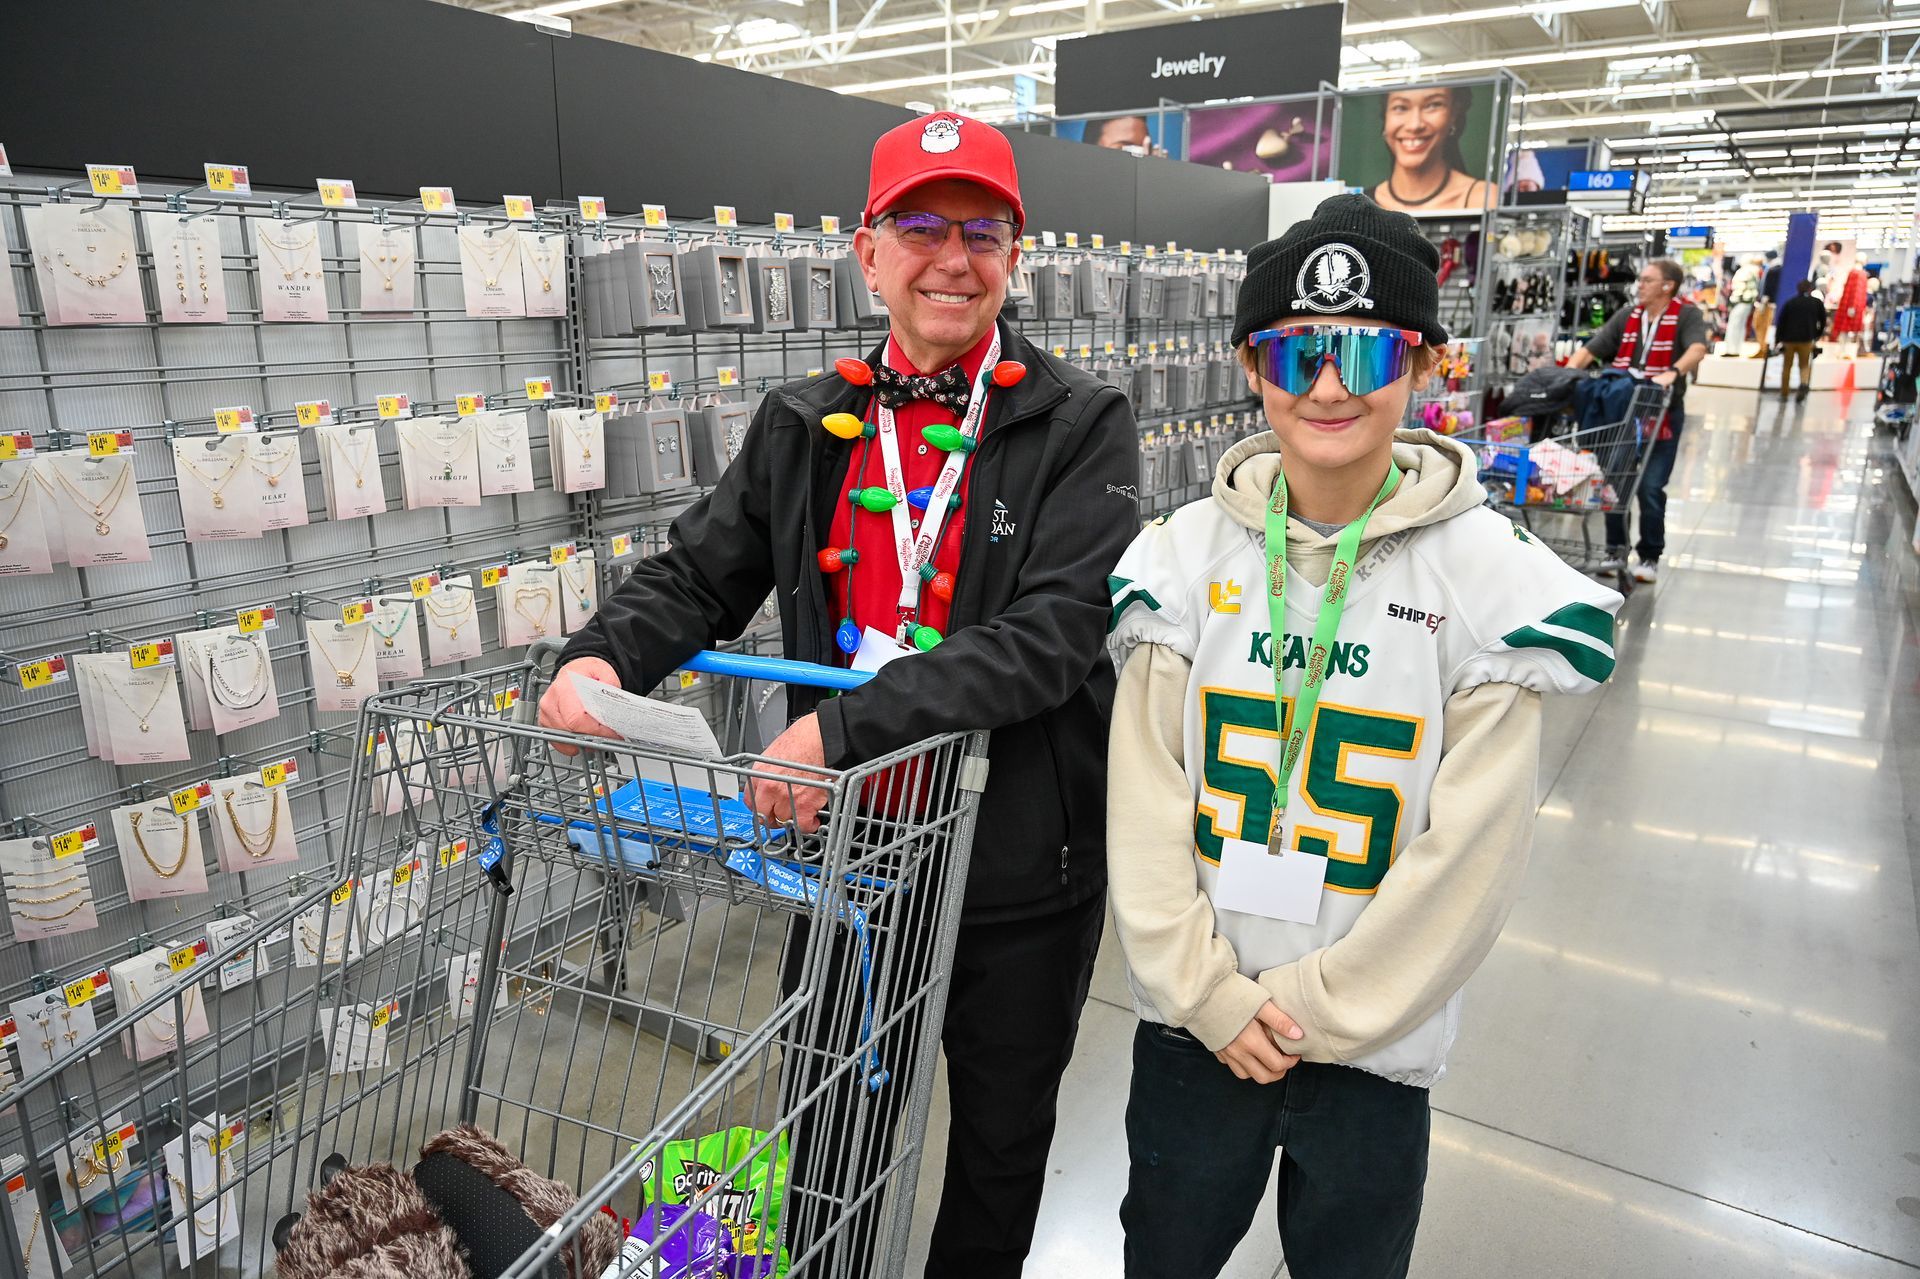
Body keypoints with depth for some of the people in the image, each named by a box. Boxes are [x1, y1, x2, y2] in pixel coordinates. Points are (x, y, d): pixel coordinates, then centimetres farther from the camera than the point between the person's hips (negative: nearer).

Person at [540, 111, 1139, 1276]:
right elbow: (699, 574, 5)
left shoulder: (1082, 424, -12)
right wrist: (604, 655, -16)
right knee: (833, 1136, 22)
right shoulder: (805, 427, 1)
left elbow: (1054, 635, -24)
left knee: (1001, 1138, 22)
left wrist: (848, 722, -32)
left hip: (1023, 870, -2)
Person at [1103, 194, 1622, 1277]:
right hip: (1193, 1020, 2)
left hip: (1373, 1041, -1)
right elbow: (1145, 794, -6)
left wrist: (1317, 1009, -11)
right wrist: (1206, 990, -9)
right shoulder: (1189, 550, -6)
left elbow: (1474, 848, -12)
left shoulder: (1488, 573, -11)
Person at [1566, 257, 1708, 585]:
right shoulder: (1627, 315, 9)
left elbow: (1697, 348, -23)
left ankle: (1650, 557, 11)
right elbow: (1590, 349, 4)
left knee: (1650, 489, -3)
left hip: (1662, 414, -4)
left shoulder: (1687, 315, -5)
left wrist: (1673, 373, -40)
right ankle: (1616, 550, 22)